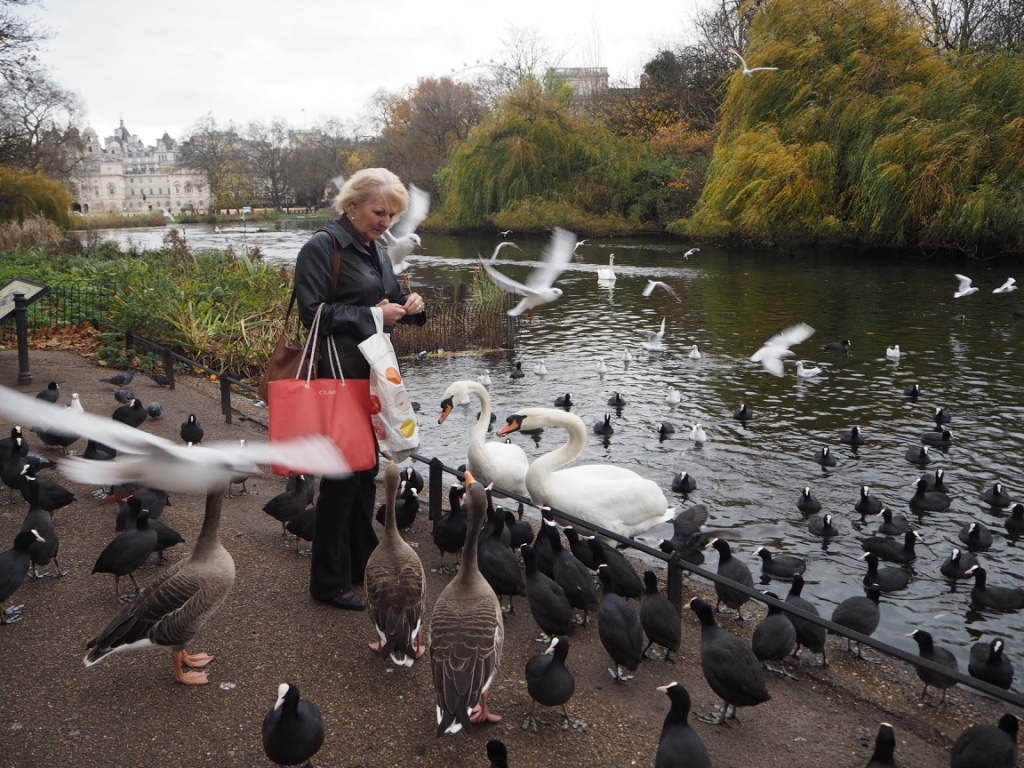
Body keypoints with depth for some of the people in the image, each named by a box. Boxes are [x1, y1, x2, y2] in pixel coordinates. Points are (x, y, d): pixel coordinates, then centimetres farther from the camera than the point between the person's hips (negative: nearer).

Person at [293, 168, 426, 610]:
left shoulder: (377, 253, 14)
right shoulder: (322, 248, -11)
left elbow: (392, 300, 24)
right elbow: (314, 313, -18)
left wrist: (410, 305, 2)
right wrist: (372, 316, -19)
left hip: (375, 375, 9)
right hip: (340, 378, -9)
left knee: (367, 470, 16)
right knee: (342, 474, -4)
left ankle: (362, 562, 30)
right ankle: (329, 582, 7)